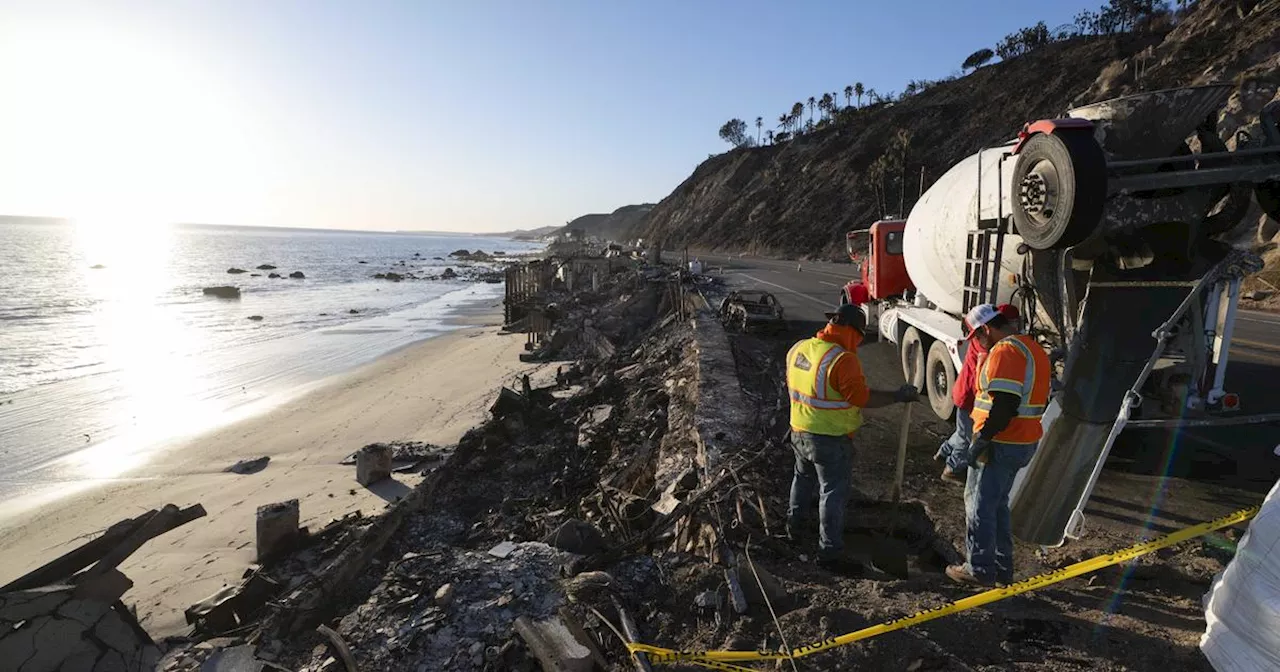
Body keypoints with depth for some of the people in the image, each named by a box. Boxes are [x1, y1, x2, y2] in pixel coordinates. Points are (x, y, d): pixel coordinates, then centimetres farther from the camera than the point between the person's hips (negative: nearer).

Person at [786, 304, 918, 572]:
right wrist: (898, 396, -16)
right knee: (833, 493, 4)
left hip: (799, 431, 8)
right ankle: (830, 552, 12)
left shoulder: (798, 349, 0)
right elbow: (861, 397, -25)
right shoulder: (842, 359, -24)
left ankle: (794, 524, 46)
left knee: (803, 477, 29)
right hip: (831, 439, -8)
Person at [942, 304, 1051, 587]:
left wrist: (976, 447, -23)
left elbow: (1003, 406, -26)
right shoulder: (1034, 349, 15)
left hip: (999, 445, -10)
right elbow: (1041, 401, 19)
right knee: (997, 504, 20)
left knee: (980, 505, 2)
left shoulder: (1004, 352, -18)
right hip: (1025, 444, 10)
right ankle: (1002, 568, 28)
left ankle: (980, 569, 11)